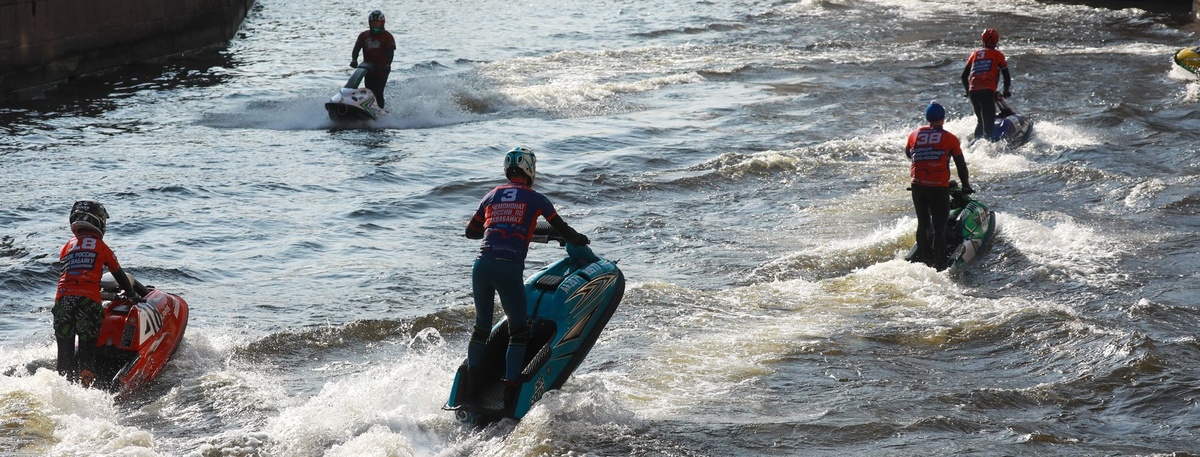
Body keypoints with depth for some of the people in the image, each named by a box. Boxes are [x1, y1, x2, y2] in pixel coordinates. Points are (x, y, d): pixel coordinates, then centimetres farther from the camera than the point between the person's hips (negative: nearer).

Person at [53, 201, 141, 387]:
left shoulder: (67, 247, 21)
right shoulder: (102, 247, 13)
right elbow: (119, 275, 22)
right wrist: (133, 295, 39)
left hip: (63, 298, 3)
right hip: (89, 299, -2)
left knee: (65, 352, 5)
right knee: (87, 351, -1)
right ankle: (85, 389, -11)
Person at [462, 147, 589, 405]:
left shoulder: (492, 196, 18)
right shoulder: (535, 199, 7)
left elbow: (470, 232, 27)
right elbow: (563, 231, 10)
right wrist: (578, 239, 31)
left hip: (481, 265, 4)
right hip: (509, 268, -4)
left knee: (481, 328, 17)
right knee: (518, 331, 8)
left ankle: (471, 385, 16)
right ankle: (510, 387, 2)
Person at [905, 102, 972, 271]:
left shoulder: (915, 134, 6)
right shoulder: (950, 138, -1)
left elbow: (908, 153, 23)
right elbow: (961, 165, 4)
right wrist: (966, 185, 18)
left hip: (917, 185, 3)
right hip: (939, 187, -3)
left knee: (923, 223, 19)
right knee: (939, 227, 0)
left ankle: (923, 259, 24)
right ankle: (939, 265, -4)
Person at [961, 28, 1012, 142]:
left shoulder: (975, 54, 20)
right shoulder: (998, 55, 8)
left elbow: (964, 76, 22)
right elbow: (1007, 76, 11)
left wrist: (968, 91, 35)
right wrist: (1006, 91, 27)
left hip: (973, 91, 5)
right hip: (987, 91, -5)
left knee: (980, 120, 20)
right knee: (989, 121, -8)